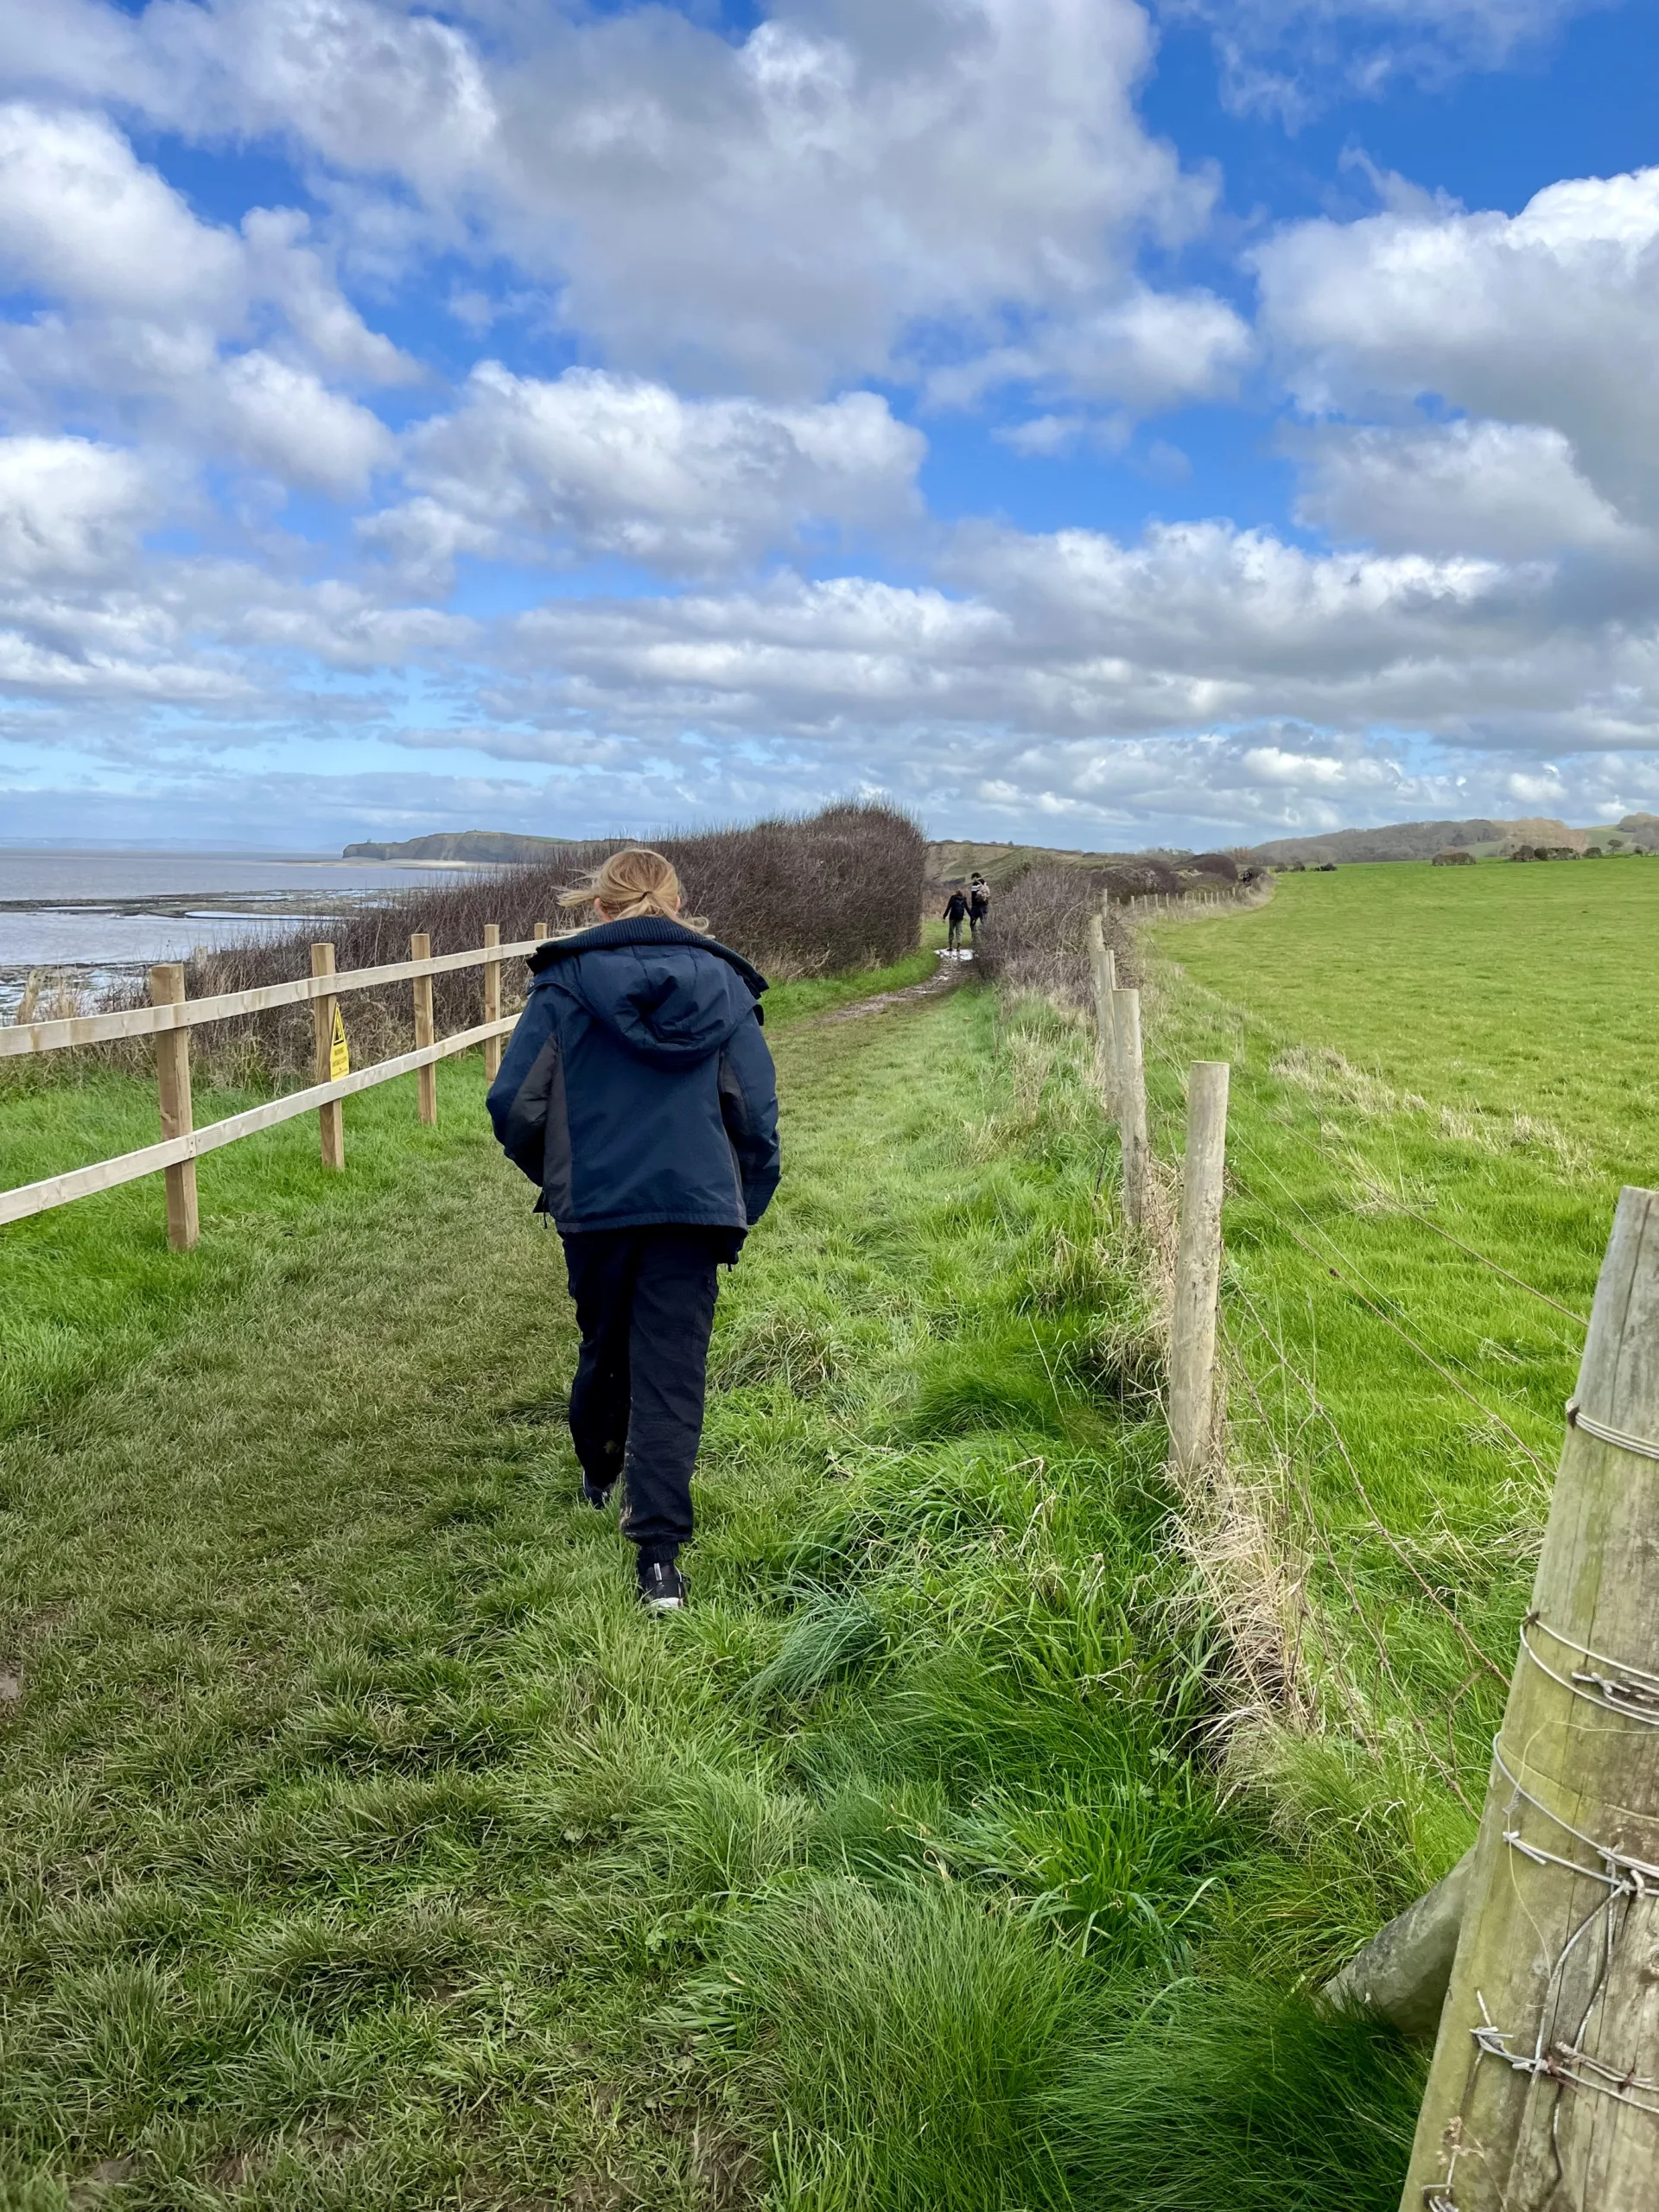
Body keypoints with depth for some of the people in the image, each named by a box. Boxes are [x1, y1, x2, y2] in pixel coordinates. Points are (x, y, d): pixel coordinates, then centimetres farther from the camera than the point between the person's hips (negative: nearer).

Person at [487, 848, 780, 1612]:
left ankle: (598, 1476, 48)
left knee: (603, 1348, 23)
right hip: (696, 1205, 0)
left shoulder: (565, 982, 0)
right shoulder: (723, 984, 4)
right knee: (673, 1376, 1)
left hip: (595, 1205, 1)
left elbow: (512, 1103, -3)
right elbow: (758, 1113, 2)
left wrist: (550, 1174, 16)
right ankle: (659, 1554, -4)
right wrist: (743, 1209, 12)